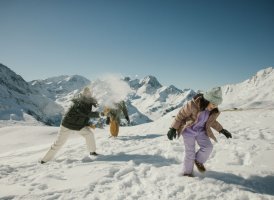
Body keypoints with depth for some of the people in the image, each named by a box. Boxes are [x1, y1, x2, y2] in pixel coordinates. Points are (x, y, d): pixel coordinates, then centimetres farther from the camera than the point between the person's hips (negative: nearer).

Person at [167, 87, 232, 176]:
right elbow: (180, 115, -19)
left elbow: (212, 121, 11)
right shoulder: (193, 105, -28)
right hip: (188, 131, -5)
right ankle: (187, 173, 19)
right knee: (190, 153, -2)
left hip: (201, 131, 5)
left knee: (208, 147, -12)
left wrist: (222, 130, 7)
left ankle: (198, 161, 18)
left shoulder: (213, 111, -10)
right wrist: (173, 128, -20)